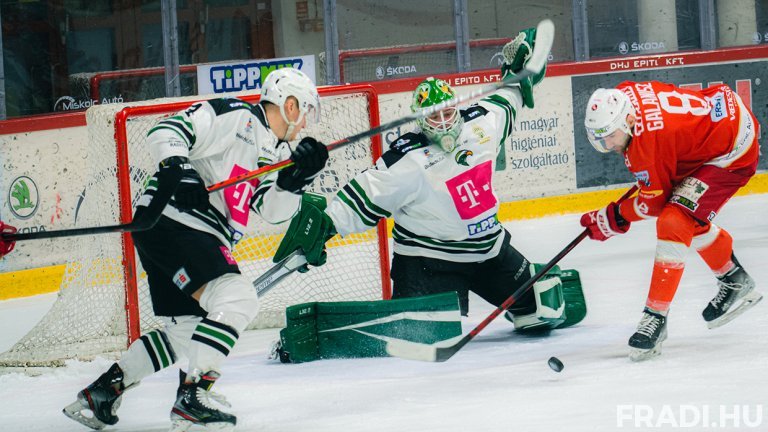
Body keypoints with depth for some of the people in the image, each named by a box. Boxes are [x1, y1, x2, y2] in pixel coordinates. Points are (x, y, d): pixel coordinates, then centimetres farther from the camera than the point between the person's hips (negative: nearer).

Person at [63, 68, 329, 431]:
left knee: (187, 327, 17)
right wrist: (177, 169, -31)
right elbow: (165, 132, -15)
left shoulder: (275, 152, 18)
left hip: (201, 237, 11)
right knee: (236, 299, -22)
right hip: (169, 220, -11)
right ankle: (193, 393, -22)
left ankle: (100, 392, 25)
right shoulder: (234, 116, -8)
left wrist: (296, 177, -7)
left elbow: (272, 210, 8)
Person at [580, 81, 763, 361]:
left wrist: (614, 218, -6)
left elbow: (654, 202, -17)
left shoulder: (648, 141, -31)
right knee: (691, 221, 23)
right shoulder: (622, 95, -8)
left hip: (731, 154, -10)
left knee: (673, 223, -19)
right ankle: (736, 282, 42)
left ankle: (655, 317, -15)